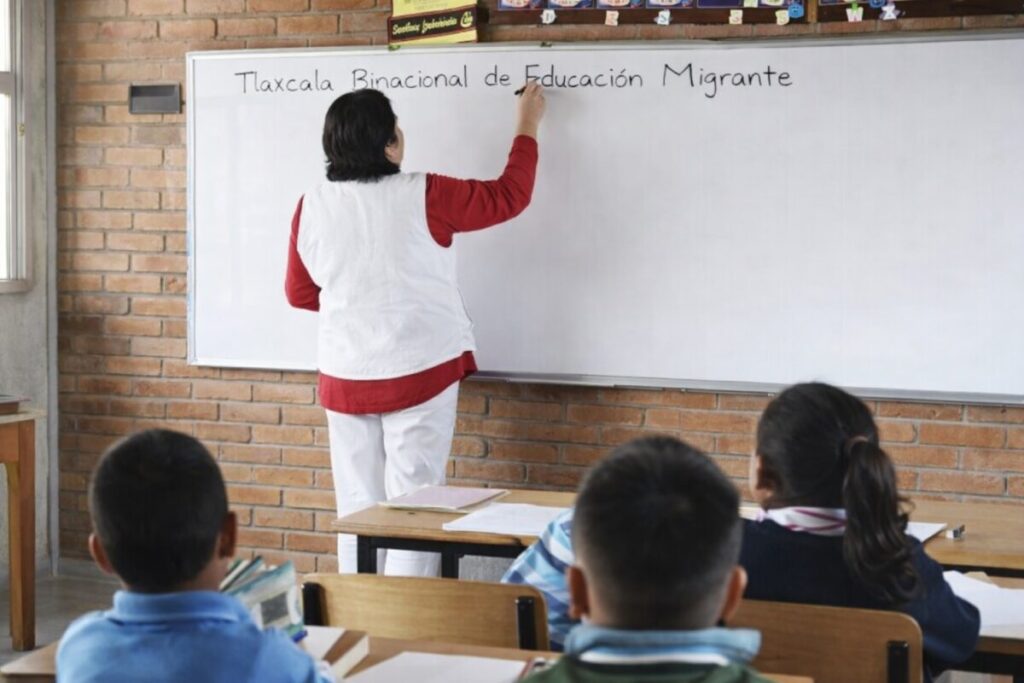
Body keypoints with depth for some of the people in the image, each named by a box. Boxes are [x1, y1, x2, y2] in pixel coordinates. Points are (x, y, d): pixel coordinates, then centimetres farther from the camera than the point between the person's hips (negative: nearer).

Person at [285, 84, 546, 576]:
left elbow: (299, 293, 9)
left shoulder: (312, 206, -2)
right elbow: (510, 197, 2)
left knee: (357, 510, 11)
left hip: (345, 378, 4)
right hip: (419, 373, -4)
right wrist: (527, 127, 15)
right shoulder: (423, 196, -12)